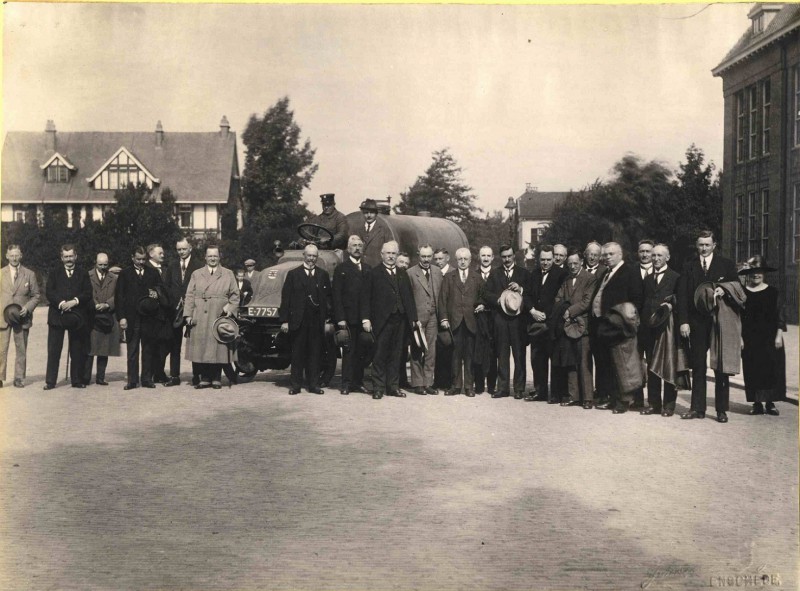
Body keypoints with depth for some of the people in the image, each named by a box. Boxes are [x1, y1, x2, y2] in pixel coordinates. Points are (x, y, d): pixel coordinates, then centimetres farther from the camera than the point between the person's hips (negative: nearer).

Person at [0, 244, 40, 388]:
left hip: (22, 317, 0)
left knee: (21, 350, 4)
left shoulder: (30, 274, 6)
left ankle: (19, 378, 12)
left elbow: (36, 295, 8)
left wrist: (27, 307, -9)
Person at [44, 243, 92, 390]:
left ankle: (77, 380, 12)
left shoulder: (83, 274, 12)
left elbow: (88, 294, 2)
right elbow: (49, 292, 0)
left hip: (77, 316, 1)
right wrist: (61, 303, -15)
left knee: (77, 351, 4)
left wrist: (74, 301, -15)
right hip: (57, 315, 0)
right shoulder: (54, 273, 11)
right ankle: (50, 381, 3)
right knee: (53, 350, -2)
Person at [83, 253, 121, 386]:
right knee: (89, 349, -5)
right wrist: (94, 306, -13)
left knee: (105, 350, 5)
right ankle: (85, 378, 0)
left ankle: (100, 377, 11)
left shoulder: (114, 278, 11)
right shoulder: (87, 276, 5)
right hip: (91, 317, -2)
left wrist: (107, 305, -11)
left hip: (108, 318, 3)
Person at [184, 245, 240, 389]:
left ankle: (216, 378, 7)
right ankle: (205, 378, 9)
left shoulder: (228, 274, 11)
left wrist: (230, 308, -6)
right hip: (200, 319, 1)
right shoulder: (196, 274, 14)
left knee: (218, 348, -2)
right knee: (201, 348, 0)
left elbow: (235, 295, 10)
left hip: (220, 318, -1)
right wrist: (188, 315, -1)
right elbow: (189, 296, 9)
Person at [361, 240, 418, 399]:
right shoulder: (374, 273, 2)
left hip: (399, 320, 4)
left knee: (395, 355, 8)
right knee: (380, 355, -1)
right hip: (382, 320, -4)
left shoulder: (402, 274, 16)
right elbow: (366, 297, -2)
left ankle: (393, 386, 15)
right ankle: (379, 387, 5)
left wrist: (413, 318, 8)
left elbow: (409, 297, 15)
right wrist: (366, 319, -10)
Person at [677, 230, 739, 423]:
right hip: (696, 323, 1)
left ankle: (721, 409, 9)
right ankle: (697, 408, 9)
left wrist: (724, 290, -16)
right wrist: (683, 321, -5)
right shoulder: (689, 267, 9)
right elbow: (682, 295, 4)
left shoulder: (726, 264, 7)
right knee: (698, 367, 4)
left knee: (720, 367, 3)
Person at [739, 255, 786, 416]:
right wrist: (739, 337, -3)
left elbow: (780, 316, 4)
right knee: (753, 371, 0)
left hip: (770, 339, 0)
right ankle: (757, 403, 8)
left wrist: (779, 335, -4)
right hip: (750, 340, 0)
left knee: (772, 369, 0)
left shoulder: (772, 292, 4)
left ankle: (770, 403, 10)